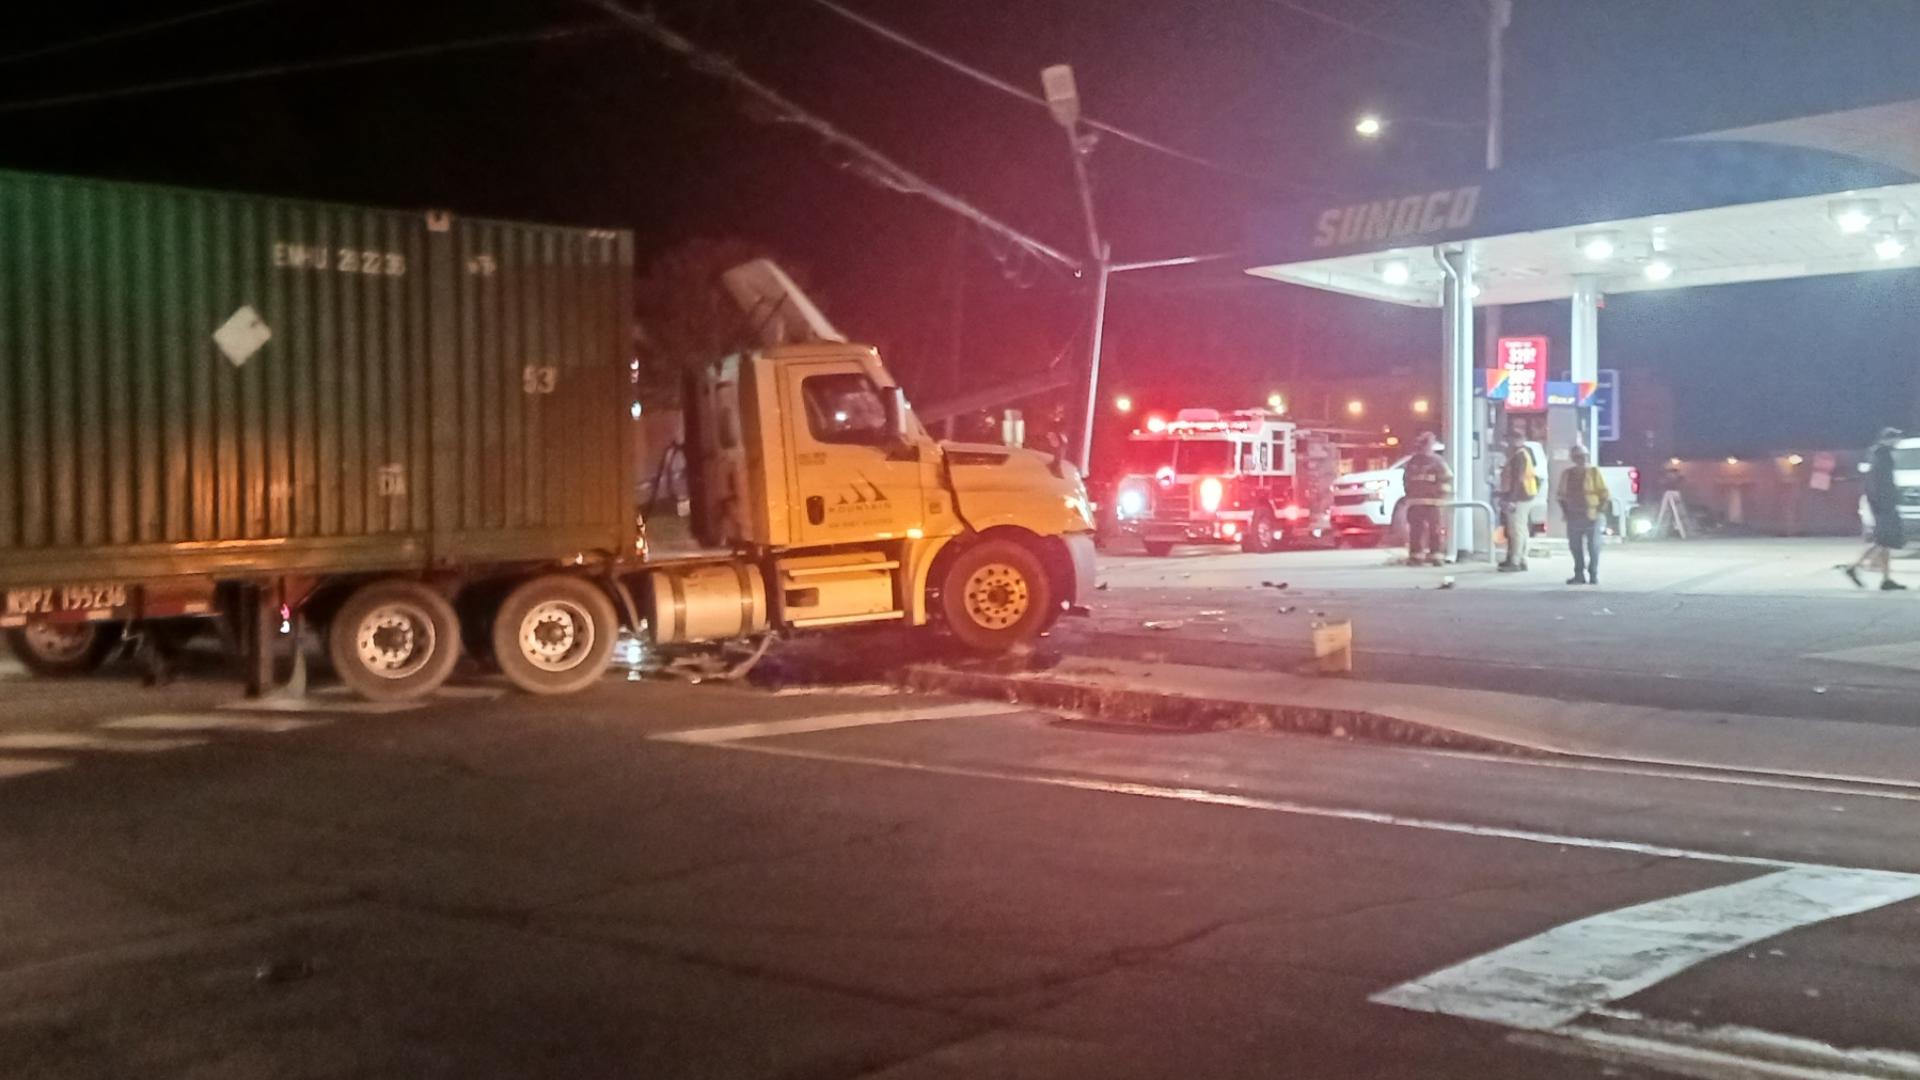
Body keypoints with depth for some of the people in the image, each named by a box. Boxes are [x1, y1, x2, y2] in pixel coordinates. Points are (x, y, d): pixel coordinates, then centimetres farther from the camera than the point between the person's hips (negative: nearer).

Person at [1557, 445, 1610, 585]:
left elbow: (1604, 494, 0)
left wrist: (1599, 509, -9)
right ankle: (1579, 575, 12)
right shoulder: (1567, 474, 8)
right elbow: (1561, 494, 16)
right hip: (1573, 517, 3)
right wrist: (1564, 510, 5)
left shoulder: (1593, 472, -1)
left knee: (1593, 546, -3)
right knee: (1575, 546, 5)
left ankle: (1594, 575, 3)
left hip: (1591, 516, -3)